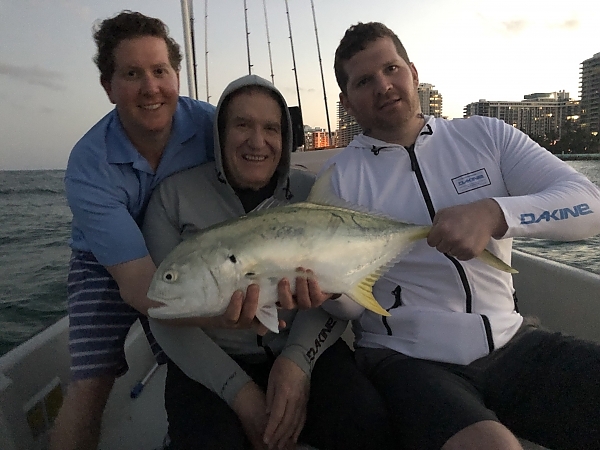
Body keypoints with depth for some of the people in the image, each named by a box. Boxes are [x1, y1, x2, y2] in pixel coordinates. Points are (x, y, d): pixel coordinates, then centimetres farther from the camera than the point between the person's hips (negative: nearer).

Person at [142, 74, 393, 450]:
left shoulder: (309, 190, 2)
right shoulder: (175, 195, -2)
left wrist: (297, 360, -21)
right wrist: (240, 390, -14)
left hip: (302, 350, 1)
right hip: (210, 363, 0)